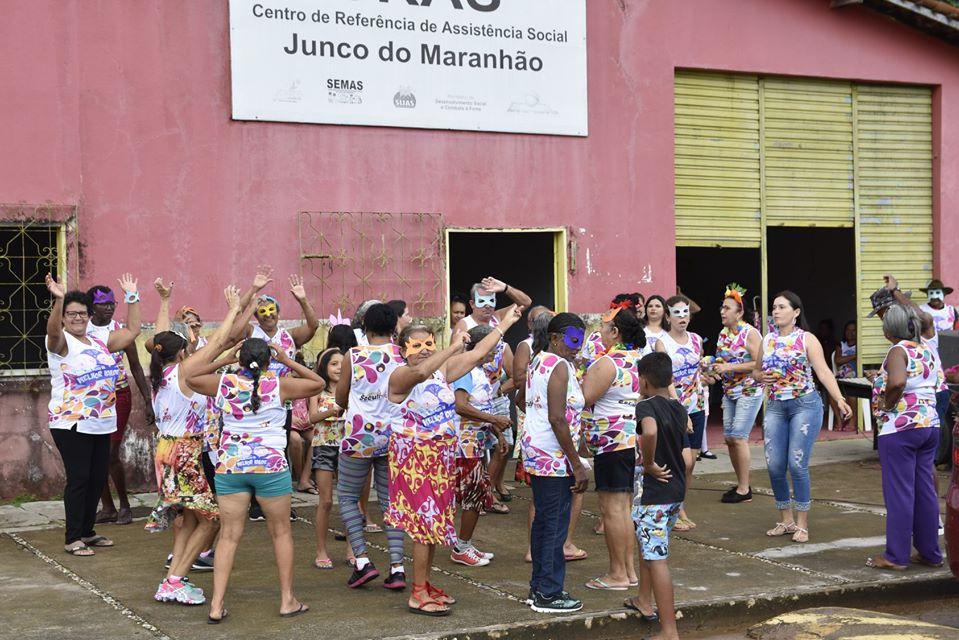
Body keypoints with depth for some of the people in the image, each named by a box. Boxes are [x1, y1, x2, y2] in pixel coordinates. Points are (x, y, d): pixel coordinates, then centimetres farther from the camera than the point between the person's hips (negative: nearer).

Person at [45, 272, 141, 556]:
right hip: (71, 424, -7)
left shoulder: (100, 342, 12)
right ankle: (72, 539, 2)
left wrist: (132, 296, 16)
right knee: (78, 479, -6)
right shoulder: (61, 342, -6)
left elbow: (132, 331, 18)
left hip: (102, 424, 7)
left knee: (98, 479, 10)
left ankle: (87, 532, 23)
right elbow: (53, 330, -29)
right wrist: (58, 300, -46)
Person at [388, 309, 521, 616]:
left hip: (442, 456, 7)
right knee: (426, 521, -7)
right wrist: (453, 347, -40)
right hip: (414, 456, -7)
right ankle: (418, 595, -1)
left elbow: (477, 353, 10)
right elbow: (418, 372, -37)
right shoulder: (400, 376, -14)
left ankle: (424, 585, 22)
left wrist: (505, 323, 12)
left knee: (433, 521, 12)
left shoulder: (442, 370, 7)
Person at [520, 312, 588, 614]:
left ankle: (538, 588, 24)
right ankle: (549, 594, 2)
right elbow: (558, 419, -21)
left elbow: (522, 400, 25)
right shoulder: (560, 366, -15)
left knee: (542, 521, 16)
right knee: (555, 526, -3)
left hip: (536, 453, 10)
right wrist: (578, 465, -19)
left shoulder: (538, 361, 14)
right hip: (555, 456, -10)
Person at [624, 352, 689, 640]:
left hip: (656, 494, -9)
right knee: (648, 542, 29)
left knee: (657, 559, -6)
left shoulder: (646, 406, -15)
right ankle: (644, 602, 39)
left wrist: (649, 463, -24)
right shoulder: (679, 409, 8)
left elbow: (650, 431, -38)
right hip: (677, 491, 9)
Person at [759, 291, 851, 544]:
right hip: (775, 407, 5)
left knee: (797, 464, -8)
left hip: (804, 405, -5)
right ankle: (786, 520, 17)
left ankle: (802, 524, 4)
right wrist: (761, 377, -2)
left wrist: (839, 399, -25)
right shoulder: (767, 340, 11)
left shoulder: (806, 339, -3)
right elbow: (758, 369, 23)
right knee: (774, 466, 1)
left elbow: (823, 372, -12)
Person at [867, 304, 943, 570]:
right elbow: (939, 382, 22)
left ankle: (896, 556, 2)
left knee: (899, 492, -3)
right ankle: (930, 553, 17)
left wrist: (886, 404, -15)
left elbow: (897, 381, -31)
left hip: (900, 428, -8)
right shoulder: (927, 349, 12)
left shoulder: (898, 351, -13)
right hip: (930, 425, 8)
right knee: (925, 490, 12)